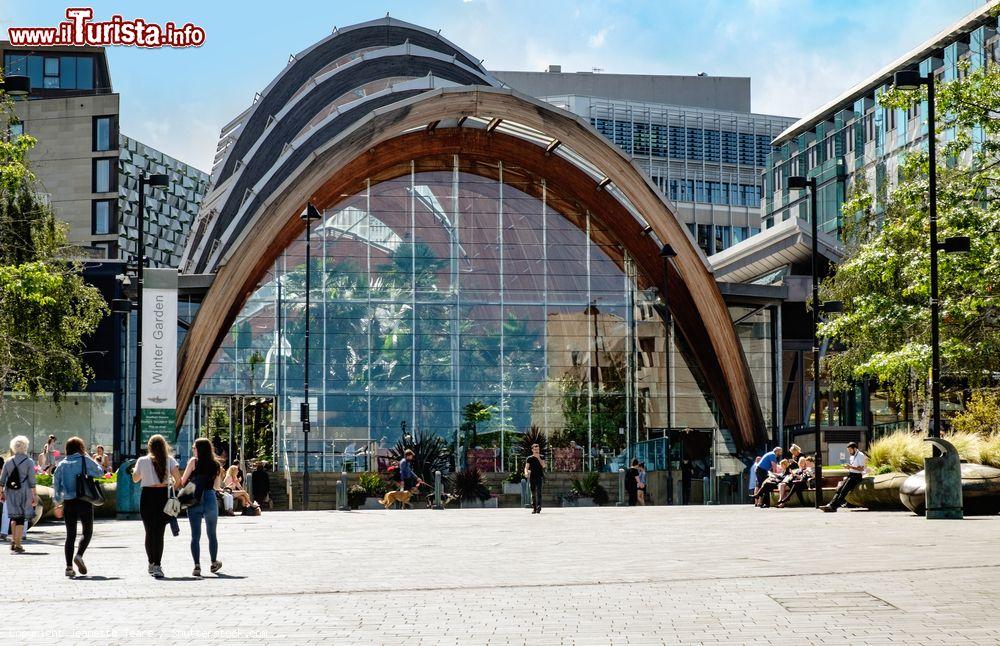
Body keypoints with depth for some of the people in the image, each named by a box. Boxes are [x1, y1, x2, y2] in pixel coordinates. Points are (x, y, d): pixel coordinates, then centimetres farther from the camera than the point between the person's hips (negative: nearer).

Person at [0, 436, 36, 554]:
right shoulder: (29, 462, -5)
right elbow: (32, 481, -8)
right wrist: (35, 495, -5)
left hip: (10, 492, 3)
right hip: (24, 492, -3)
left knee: (14, 516, 19)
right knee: (21, 518, 2)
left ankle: (13, 541, 15)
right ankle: (17, 545, 1)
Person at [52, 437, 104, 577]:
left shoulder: (62, 464, 7)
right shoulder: (85, 460, -3)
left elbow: (56, 485, 8)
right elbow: (100, 472, 10)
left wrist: (58, 503, 17)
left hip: (68, 503, 3)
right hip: (84, 501, -3)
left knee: (70, 534, 8)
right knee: (88, 531, 9)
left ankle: (69, 566, 0)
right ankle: (79, 555, -14)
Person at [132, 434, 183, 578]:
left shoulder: (142, 461, 1)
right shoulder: (169, 460, 0)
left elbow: (135, 479, 14)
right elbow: (178, 479, -7)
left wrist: (134, 469, 34)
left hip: (147, 497, 0)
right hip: (164, 496, 0)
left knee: (150, 532, 14)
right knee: (159, 532, -2)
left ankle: (151, 564, 24)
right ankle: (157, 565, -15)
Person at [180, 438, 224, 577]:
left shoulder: (194, 461, -2)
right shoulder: (216, 464, 8)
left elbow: (183, 481, 0)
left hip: (194, 501, -2)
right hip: (210, 499, 2)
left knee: (195, 535, 1)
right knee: (212, 534, 17)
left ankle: (197, 566, -7)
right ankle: (214, 563, 27)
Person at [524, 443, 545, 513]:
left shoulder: (541, 457, 8)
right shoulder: (529, 458, 7)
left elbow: (543, 465, -6)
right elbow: (526, 467, 0)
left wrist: (538, 458, -10)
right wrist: (526, 472, -21)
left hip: (539, 477, -2)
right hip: (531, 478, 2)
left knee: (538, 492, -17)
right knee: (533, 493, 5)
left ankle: (538, 507, -26)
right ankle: (533, 508, 13)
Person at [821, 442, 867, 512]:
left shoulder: (860, 455, -7)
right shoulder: (852, 456, 20)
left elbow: (862, 468, -15)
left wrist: (851, 467, -20)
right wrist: (847, 467, 7)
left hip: (856, 476, -9)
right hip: (850, 475, 9)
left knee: (844, 490, -21)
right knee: (839, 489, -11)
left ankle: (833, 506, -30)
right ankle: (831, 504, -24)